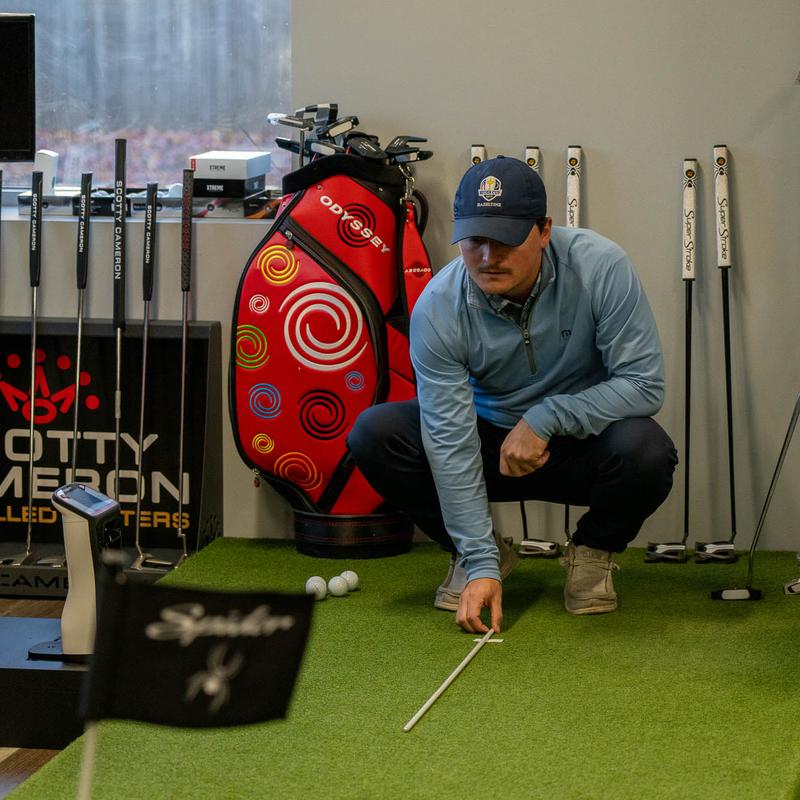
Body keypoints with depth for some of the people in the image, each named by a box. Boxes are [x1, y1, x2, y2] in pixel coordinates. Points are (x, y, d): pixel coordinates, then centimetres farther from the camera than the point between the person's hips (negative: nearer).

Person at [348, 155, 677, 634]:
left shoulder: (600, 267, -26)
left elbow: (644, 384, -23)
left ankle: (593, 551, 0)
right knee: (374, 433, -20)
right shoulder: (438, 308, -23)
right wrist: (480, 565, -29)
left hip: (582, 442, -1)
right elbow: (452, 443, -24)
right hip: (490, 442, 2)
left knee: (645, 450, -35)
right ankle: (489, 551, 1)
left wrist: (546, 417, -30)